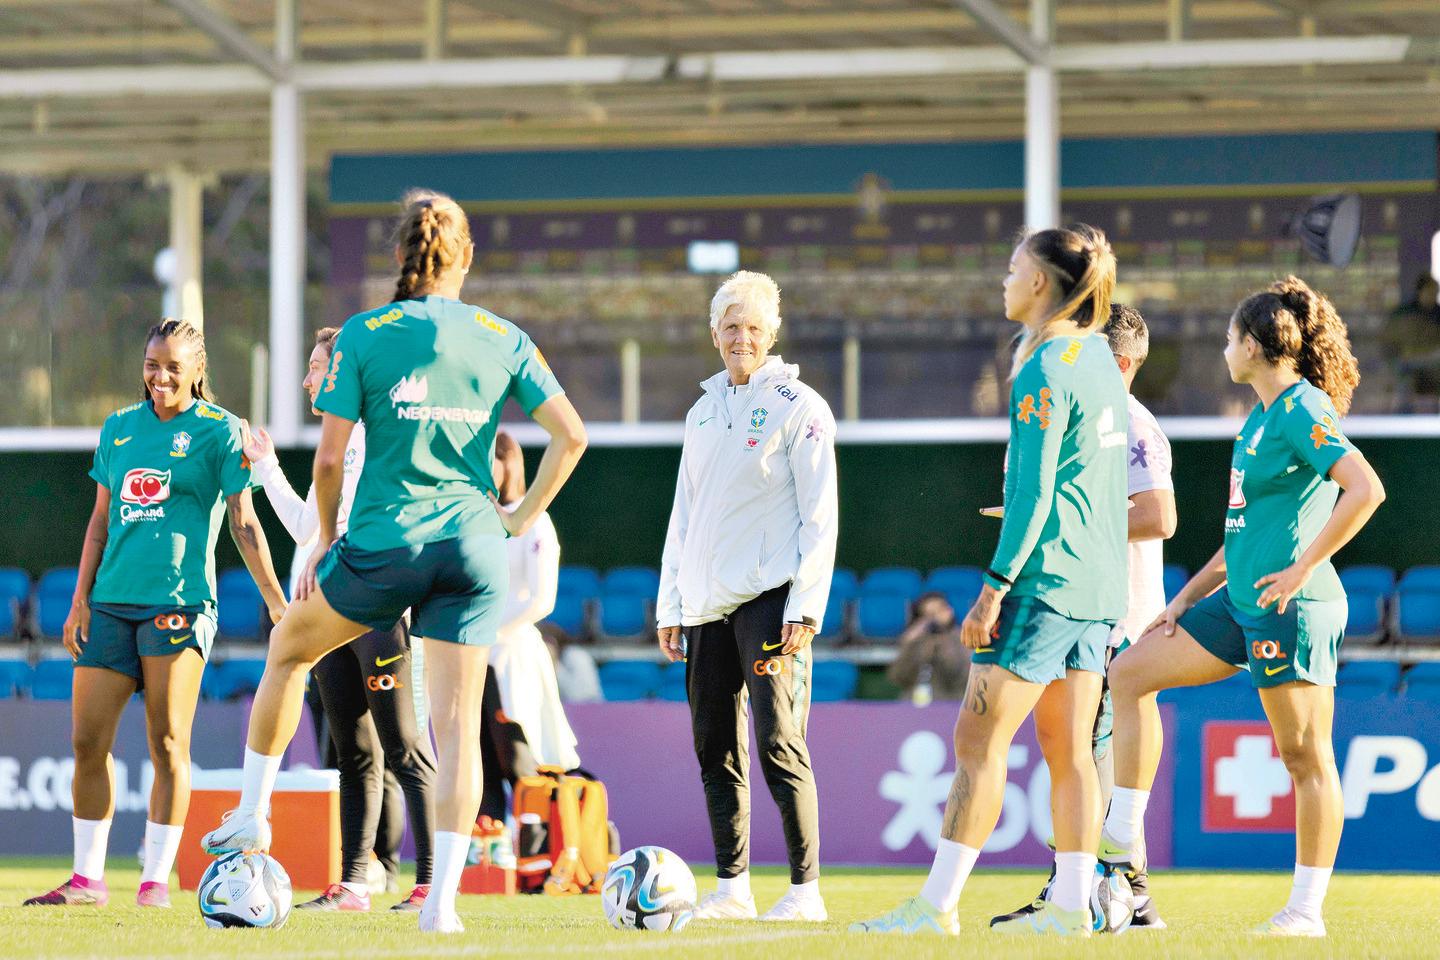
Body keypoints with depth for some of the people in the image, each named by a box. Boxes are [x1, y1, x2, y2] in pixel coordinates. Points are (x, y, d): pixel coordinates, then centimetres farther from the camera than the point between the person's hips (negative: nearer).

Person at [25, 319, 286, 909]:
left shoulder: (218, 430, 0)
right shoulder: (119, 428, 14)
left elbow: (243, 523, -2)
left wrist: (276, 601, -8)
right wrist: (80, 600, 11)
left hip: (179, 602, -5)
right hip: (112, 603, 5)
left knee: (167, 742, -6)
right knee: (88, 740, 1)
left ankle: (157, 878, 1)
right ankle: (87, 878, 10)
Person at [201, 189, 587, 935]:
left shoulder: (364, 335, -2)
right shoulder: (503, 339, 5)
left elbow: (329, 457, -4)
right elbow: (570, 434, -1)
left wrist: (325, 538, 11)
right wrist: (524, 515, 11)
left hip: (385, 539, -1)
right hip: (472, 544, 2)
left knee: (288, 649, 24)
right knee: (457, 721, 1)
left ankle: (251, 816, 28)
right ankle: (443, 897, -6)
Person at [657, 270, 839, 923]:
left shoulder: (798, 406, -2)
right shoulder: (703, 412, 18)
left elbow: (819, 514, -6)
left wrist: (805, 606, -13)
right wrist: (671, 606, 15)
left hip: (770, 598, -7)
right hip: (708, 602, 7)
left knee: (779, 744, -12)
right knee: (715, 750, 5)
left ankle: (805, 889, -8)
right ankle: (731, 887, 11)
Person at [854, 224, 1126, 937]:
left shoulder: (1046, 370, -13)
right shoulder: (1097, 359, 14)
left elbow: (1032, 491, -18)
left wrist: (995, 586, -18)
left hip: (1046, 580, -9)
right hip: (1098, 586, 9)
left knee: (979, 740, -6)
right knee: (1067, 750, 8)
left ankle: (936, 905, -7)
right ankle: (1072, 904, 5)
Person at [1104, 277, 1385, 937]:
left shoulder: (1303, 411, -13)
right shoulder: (1262, 417, 17)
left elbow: (1366, 489, -25)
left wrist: (1300, 570, -22)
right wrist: (1192, 592, 22)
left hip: (1291, 607, -10)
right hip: (1241, 600, 10)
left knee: (1305, 755, -4)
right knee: (1131, 673, 10)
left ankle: (1307, 909, -1)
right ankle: (1124, 837, 10)